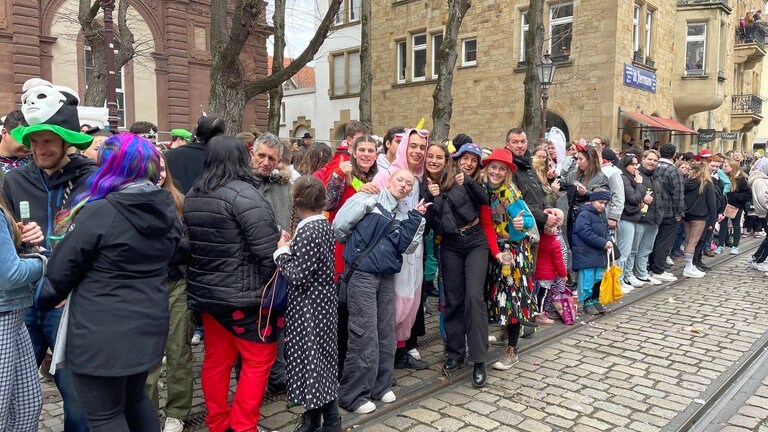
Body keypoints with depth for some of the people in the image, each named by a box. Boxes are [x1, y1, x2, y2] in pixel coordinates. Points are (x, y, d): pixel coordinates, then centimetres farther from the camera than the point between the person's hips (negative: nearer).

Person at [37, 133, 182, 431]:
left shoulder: (99, 213, -18)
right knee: (135, 399, 26)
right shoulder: (167, 208, 1)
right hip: (148, 326, 7)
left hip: (102, 335, -7)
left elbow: (61, 271, -8)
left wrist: (44, 300, 10)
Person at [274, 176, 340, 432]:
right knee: (318, 360, 16)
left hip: (309, 308, -9)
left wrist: (282, 252, -10)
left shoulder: (308, 231, -21)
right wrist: (291, 247, 4)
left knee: (313, 362, 2)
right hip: (320, 302, 9)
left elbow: (297, 276, -23)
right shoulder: (323, 225, 7)